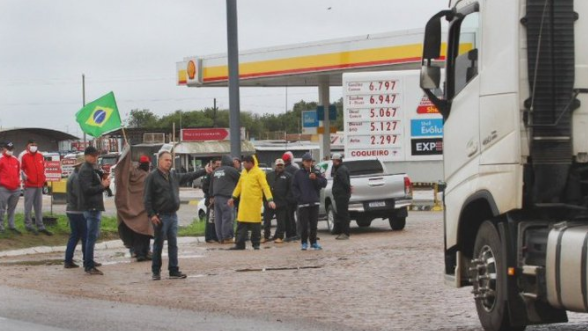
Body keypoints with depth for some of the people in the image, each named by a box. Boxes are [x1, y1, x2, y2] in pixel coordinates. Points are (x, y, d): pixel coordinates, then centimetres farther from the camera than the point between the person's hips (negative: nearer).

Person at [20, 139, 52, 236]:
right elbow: (22, 169, -4)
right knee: (28, 206, -4)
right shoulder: (24, 156, -6)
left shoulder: (40, 156, 11)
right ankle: (28, 225, 3)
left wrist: (43, 179, 16)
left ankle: (40, 226, 14)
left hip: (39, 185, 6)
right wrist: (25, 177, -8)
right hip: (29, 185, -6)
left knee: (39, 207, 10)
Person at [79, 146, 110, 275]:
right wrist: (103, 185, -16)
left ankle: (88, 263, 25)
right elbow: (87, 189, -24)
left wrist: (104, 183, 4)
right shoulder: (86, 170, -14)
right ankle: (89, 266, -8)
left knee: (91, 235, 17)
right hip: (92, 207, -11)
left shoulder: (91, 169, 17)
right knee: (92, 236, -9)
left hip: (95, 207, 11)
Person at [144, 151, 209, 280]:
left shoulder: (174, 175, 13)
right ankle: (156, 271, 9)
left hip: (172, 215, 6)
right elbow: (147, 198, -11)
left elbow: (189, 176, 26)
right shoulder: (152, 177, -8)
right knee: (158, 244, 0)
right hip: (160, 216, -6)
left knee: (173, 244, 7)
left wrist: (204, 171, 23)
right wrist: (152, 215, -17)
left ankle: (174, 271, 11)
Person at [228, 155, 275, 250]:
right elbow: (239, 186, 22)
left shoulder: (258, 173, -9)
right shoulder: (244, 173, 13)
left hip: (255, 203, -6)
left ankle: (256, 244, 10)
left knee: (255, 224, 1)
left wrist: (270, 200, -22)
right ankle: (240, 244, 8)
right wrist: (233, 197, 23)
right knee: (241, 224, 4)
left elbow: (265, 187, -14)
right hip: (244, 202, 6)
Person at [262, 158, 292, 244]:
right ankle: (266, 236, 15)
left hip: (281, 203, -3)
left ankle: (279, 236, 8)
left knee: (281, 221, 1)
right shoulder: (269, 175, 13)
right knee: (267, 220, 5)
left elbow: (290, 190, 1)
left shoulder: (287, 176, 4)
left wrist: (286, 200, -8)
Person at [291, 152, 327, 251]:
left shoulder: (316, 171, 6)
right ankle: (304, 243, 6)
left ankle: (313, 242, 16)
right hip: (303, 203, -1)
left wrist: (315, 178, -14)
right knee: (304, 224, -3)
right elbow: (294, 187, 3)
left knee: (314, 224, 6)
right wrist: (299, 197, -7)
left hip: (314, 202, 2)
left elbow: (324, 183, 2)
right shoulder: (299, 173, 3)